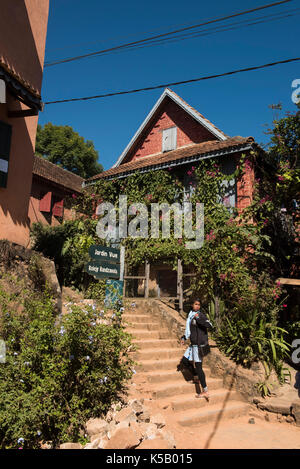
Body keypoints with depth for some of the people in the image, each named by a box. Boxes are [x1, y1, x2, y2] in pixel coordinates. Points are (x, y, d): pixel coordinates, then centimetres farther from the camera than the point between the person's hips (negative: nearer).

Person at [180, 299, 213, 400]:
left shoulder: (201, 315, -13)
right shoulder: (190, 315, 11)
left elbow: (209, 325, -29)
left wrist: (198, 318, -29)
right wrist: (184, 338, 16)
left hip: (199, 344, -9)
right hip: (193, 344, 9)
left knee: (198, 366, -7)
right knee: (185, 360, 17)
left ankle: (205, 391, -1)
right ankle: (197, 377, 35)